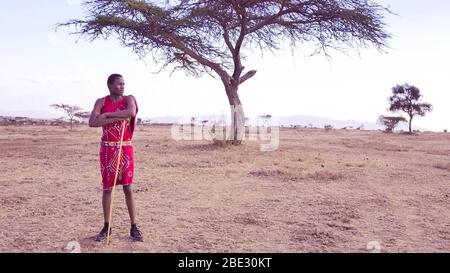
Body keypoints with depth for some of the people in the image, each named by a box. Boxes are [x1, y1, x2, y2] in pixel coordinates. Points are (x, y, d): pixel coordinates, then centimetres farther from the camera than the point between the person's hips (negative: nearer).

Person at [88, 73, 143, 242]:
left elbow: (131, 112, -23)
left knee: (128, 188, 2)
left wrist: (107, 114, -17)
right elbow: (92, 122, -13)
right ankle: (106, 227, 19)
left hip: (125, 149, -1)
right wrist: (117, 118, -19)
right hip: (107, 149, 1)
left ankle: (134, 228, 9)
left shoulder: (129, 99, 1)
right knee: (107, 188, 6)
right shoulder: (101, 102, 2)